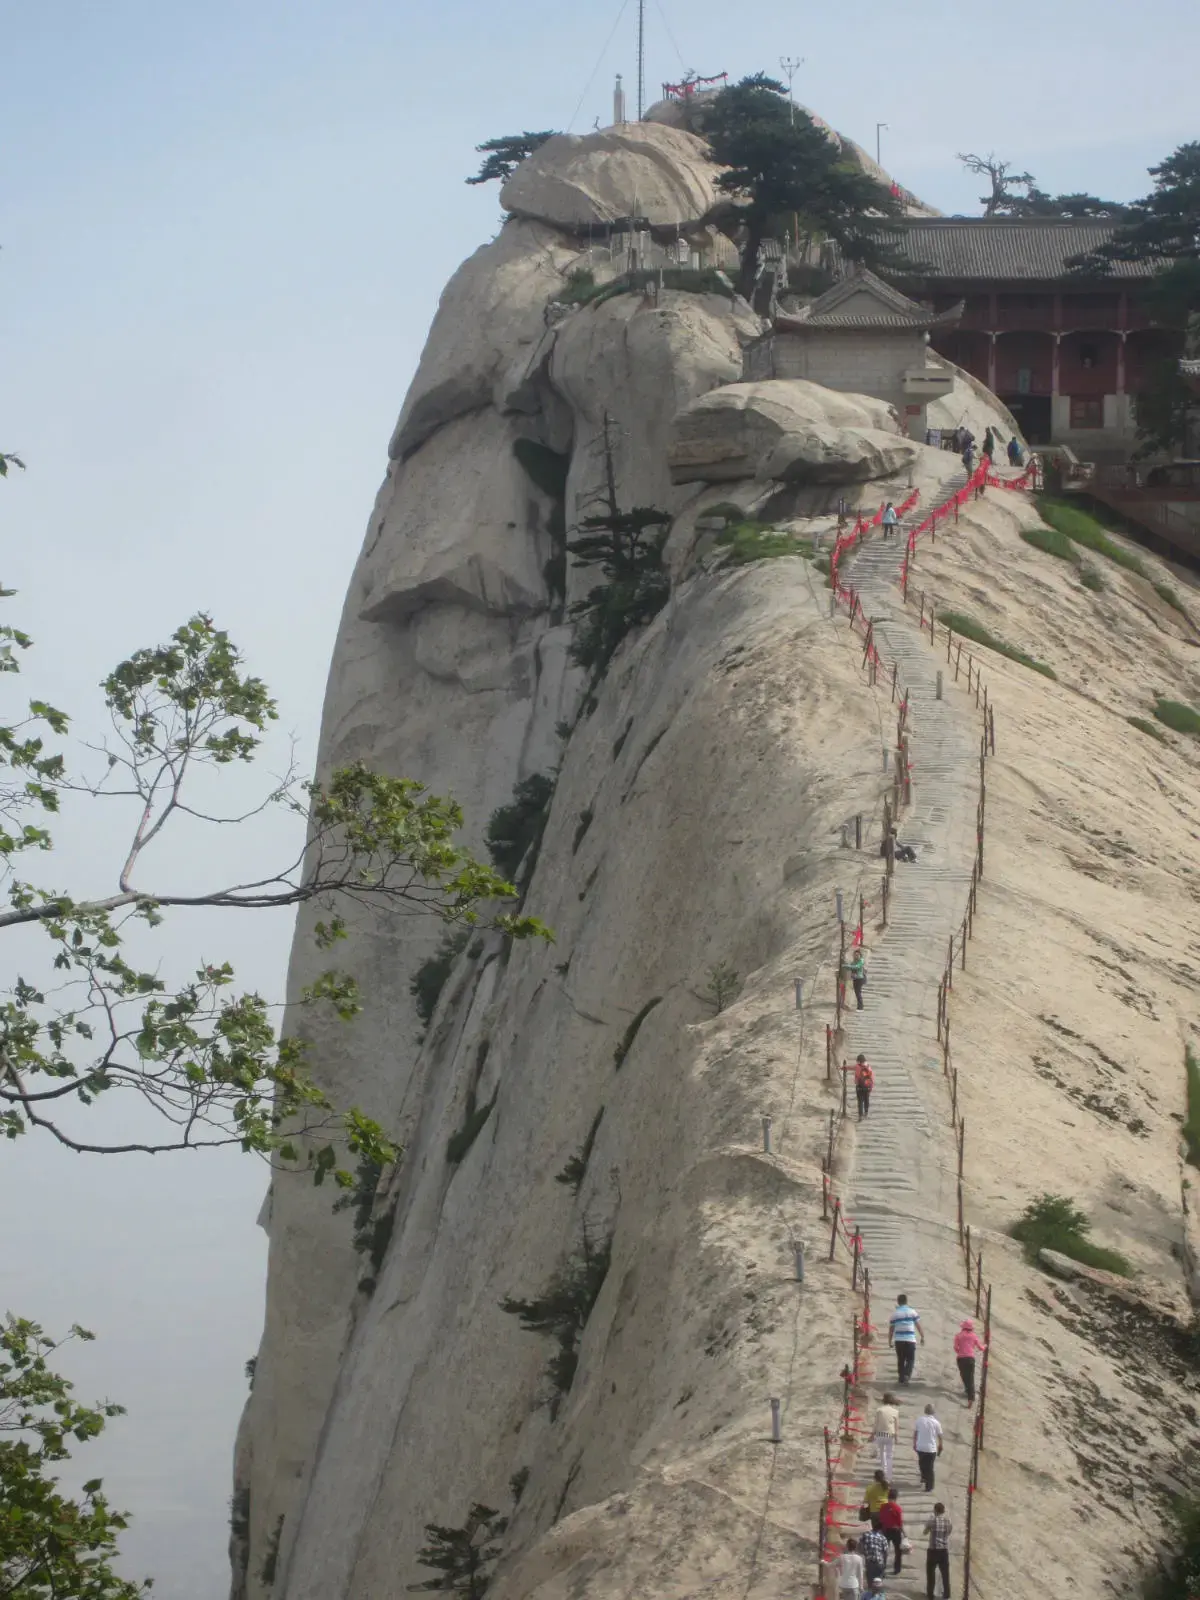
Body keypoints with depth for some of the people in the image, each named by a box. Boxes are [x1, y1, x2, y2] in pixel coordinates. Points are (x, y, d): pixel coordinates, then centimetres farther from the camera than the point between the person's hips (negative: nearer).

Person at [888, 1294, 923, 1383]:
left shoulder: (894, 1314, 5)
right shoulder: (912, 1312, 4)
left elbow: (891, 1329, 7)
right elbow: (918, 1326, 4)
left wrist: (889, 1341, 15)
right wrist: (922, 1337, 12)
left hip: (898, 1340, 1)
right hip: (910, 1339, -1)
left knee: (900, 1360, 11)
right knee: (910, 1360, 3)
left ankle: (901, 1377, 11)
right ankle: (906, 1375, -19)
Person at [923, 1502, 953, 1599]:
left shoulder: (931, 1520, -10)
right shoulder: (948, 1521, -1)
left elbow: (925, 1532, 7)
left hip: (933, 1550, -3)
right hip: (944, 1550, 3)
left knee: (930, 1573, 8)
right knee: (945, 1573, 11)